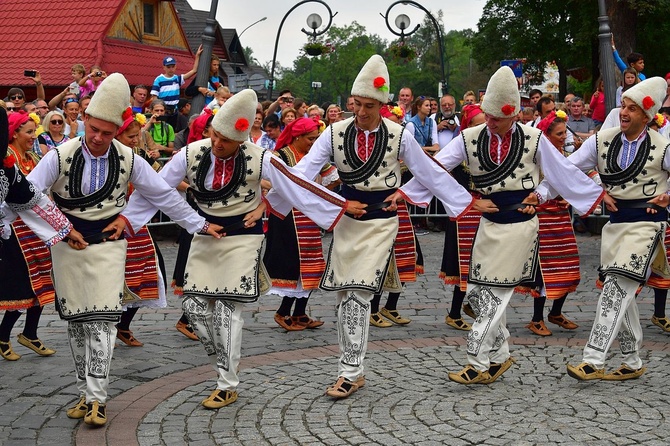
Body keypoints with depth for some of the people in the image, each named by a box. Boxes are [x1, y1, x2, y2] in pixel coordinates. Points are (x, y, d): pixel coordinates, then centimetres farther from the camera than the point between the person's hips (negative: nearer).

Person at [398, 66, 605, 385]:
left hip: (520, 225, -4)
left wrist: (599, 195, 5)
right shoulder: (470, 138, -2)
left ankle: (479, 364, 1)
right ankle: (500, 356, 22)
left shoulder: (533, 138, -5)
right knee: (476, 292, 6)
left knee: (495, 295, -5)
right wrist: (402, 194, -14)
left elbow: (564, 173, 3)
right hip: (489, 224, 4)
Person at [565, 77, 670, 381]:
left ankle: (593, 360, -16)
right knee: (622, 292, 10)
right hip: (615, 221, 5)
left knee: (616, 286, -16)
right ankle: (632, 363, 23)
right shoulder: (602, 141, 4)